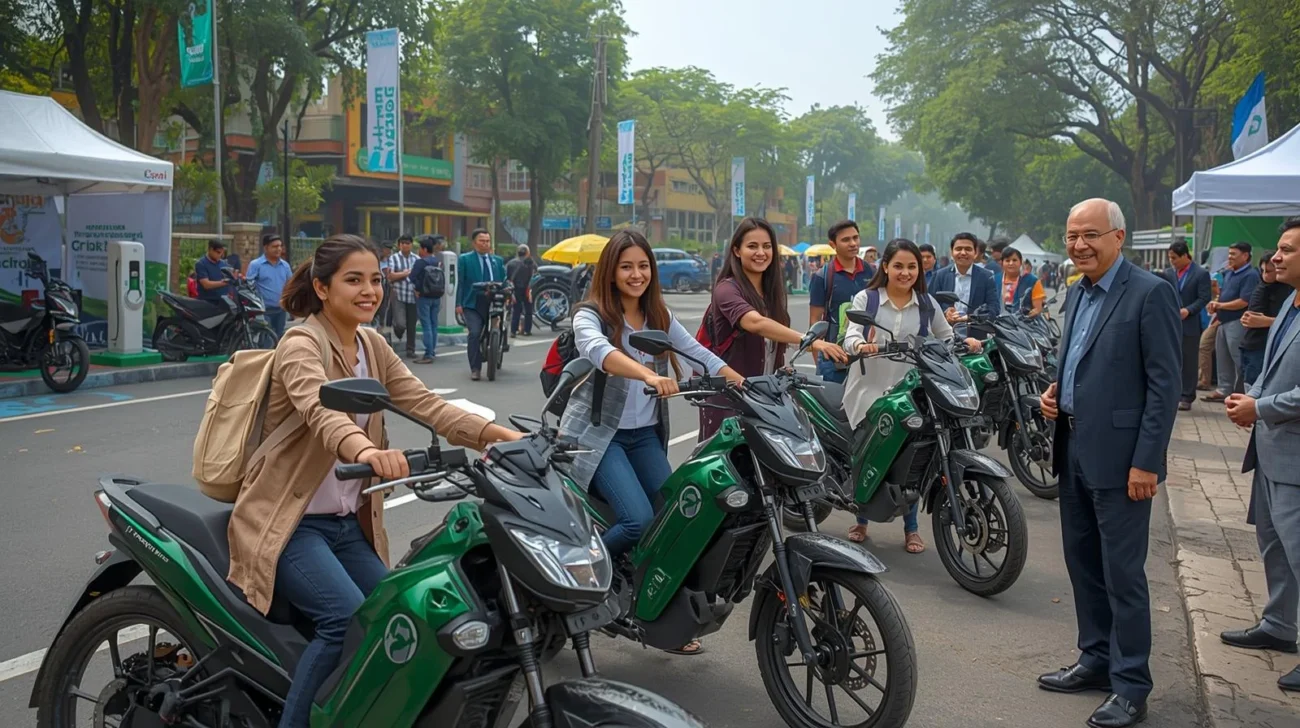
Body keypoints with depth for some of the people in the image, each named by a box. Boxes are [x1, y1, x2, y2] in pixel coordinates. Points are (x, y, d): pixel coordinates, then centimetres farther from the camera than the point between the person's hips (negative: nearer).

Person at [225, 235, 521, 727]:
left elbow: (426, 405, -2)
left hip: (349, 524, 8)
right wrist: (366, 451, -60)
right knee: (350, 621, -26)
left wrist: (503, 436, -17)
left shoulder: (372, 347, 8)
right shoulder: (301, 345, -16)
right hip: (290, 523, -7)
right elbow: (321, 412, -37)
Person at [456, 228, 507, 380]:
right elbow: (461, 282, 1)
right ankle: (475, 369, -13)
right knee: (475, 333, -17)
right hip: (472, 304, -4)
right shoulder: (465, 259, 6)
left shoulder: (498, 260, 17)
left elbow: (503, 281, 15)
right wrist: (459, 303, -7)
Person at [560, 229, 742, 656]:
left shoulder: (659, 316, 9)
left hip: (645, 435, 6)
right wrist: (649, 375, -49)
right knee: (639, 520, -23)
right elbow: (599, 351, -32)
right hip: (598, 433, -6)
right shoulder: (590, 315, -11)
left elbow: (697, 353, 8)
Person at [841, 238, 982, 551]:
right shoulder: (865, 299, 1)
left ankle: (911, 528, 16)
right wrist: (860, 345, -35)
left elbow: (946, 339, 14)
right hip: (869, 391, -1)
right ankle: (860, 521, 23)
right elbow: (850, 335, -12)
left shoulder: (927, 304, 9)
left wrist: (965, 343, -7)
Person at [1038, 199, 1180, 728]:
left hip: (1118, 456, -8)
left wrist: (1145, 461, -18)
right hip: (1073, 448, 8)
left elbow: (1164, 384, -15)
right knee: (1083, 563, 16)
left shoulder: (1149, 293, -12)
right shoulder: (1078, 292, 13)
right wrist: (1055, 391, 3)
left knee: (1122, 573, -1)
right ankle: (1096, 660, 30)